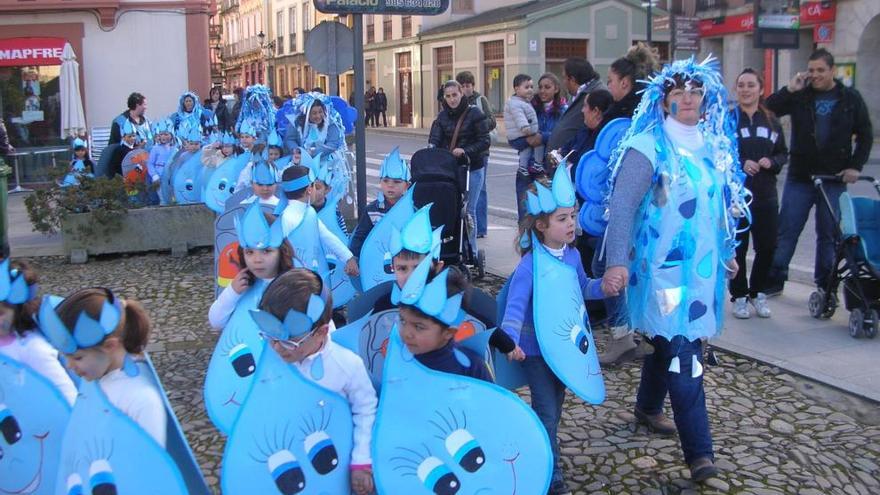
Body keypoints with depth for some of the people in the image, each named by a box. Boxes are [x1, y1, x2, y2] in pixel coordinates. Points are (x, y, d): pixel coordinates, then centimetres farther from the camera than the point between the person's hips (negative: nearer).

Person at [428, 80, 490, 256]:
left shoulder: (474, 113, -5)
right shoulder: (442, 116, 7)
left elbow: (485, 141, -8)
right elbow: (435, 138, -5)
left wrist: (465, 151, -20)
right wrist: (431, 147, -27)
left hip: (472, 169, -3)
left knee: (468, 210, 1)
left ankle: (471, 251, 13)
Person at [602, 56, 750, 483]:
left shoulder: (714, 147, 10)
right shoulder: (649, 147, -11)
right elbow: (622, 206, -17)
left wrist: (727, 252, 22)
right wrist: (617, 262, -24)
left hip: (702, 266, 7)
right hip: (663, 266, -7)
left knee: (669, 340, 17)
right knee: (681, 351, -9)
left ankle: (648, 407, 39)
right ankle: (699, 452, -4)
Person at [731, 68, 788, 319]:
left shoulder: (771, 121, 10)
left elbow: (783, 154, 15)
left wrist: (771, 162, -6)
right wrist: (740, 164, -17)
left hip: (766, 196, 4)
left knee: (767, 247, 4)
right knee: (738, 247, 1)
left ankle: (758, 292, 25)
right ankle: (739, 296, 17)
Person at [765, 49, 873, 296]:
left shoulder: (850, 99, 3)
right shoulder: (799, 95, 2)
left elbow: (866, 136, 8)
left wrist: (855, 166, -3)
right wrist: (790, 89, -15)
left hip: (834, 179, 0)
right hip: (799, 177, 0)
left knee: (828, 235, 7)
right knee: (786, 231, 3)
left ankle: (825, 285, 17)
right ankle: (774, 280, 13)